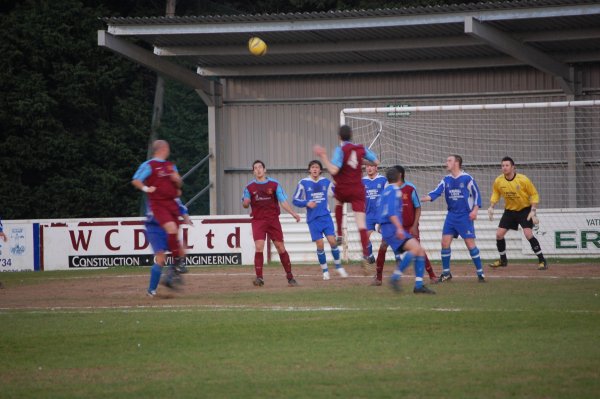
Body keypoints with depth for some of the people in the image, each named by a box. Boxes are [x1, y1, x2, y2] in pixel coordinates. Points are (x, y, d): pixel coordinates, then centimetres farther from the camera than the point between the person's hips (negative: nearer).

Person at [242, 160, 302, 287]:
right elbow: (245, 204, 11)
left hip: (273, 219, 0)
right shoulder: (249, 187, 5)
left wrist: (293, 213, -12)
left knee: (281, 247, 0)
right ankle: (259, 278, -13)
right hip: (258, 220, 0)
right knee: (259, 247, -16)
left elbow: (283, 201, 2)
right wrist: (245, 202, -14)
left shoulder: (274, 184, 3)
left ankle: (290, 276, 11)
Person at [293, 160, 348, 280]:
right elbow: (295, 200, -2)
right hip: (313, 219, -1)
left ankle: (338, 266, 10)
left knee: (332, 241, -8)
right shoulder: (303, 183, -3)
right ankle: (325, 270, 11)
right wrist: (307, 203, -17)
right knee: (320, 244, -5)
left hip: (326, 216, 1)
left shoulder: (326, 182, 4)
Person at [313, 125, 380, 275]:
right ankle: (366, 256, -22)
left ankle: (339, 235, 25)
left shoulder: (340, 150, -11)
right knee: (361, 224, -6)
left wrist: (324, 157, -13)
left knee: (338, 201, 36)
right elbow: (376, 162, 15)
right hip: (358, 191, 2)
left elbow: (333, 170, -21)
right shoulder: (361, 149, 4)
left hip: (342, 189, -2)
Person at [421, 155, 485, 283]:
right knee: (445, 242, -1)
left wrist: (475, 210, -12)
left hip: (465, 216, -5)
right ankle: (446, 273, 11)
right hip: (451, 216, 5)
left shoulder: (467, 178, -8)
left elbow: (476, 194, -3)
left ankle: (480, 273, 1)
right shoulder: (446, 180, 5)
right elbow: (436, 193, -2)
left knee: (470, 243, -8)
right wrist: (421, 199, -16)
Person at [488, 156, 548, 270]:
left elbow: (534, 195, -12)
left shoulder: (523, 180, -21)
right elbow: (495, 194, 10)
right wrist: (491, 207, -6)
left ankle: (542, 261, -12)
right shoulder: (498, 181, -10)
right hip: (509, 210, 5)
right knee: (499, 234, -1)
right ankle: (503, 260, 20)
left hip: (525, 209, -5)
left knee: (528, 234, -21)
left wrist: (533, 211, -21)